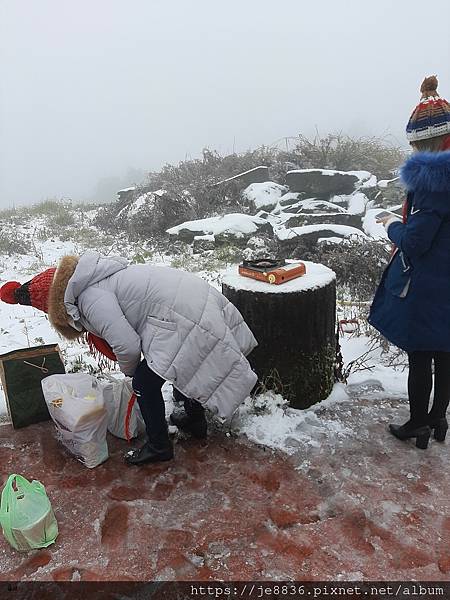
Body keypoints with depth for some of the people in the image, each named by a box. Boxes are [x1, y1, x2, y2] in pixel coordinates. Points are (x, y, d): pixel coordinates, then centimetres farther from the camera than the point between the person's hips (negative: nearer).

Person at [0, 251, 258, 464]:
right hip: (202, 300, 10)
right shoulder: (98, 279, 18)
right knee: (180, 367, 30)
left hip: (185, 321, -10)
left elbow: (127, 345, -14)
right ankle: (195, 419, 49)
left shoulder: (90, 298, -11)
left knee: (145, 383, 5)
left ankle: (159, 447, 23)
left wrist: (130, 369, 6)